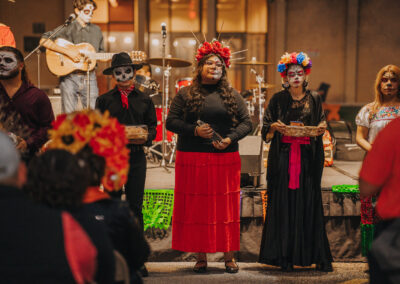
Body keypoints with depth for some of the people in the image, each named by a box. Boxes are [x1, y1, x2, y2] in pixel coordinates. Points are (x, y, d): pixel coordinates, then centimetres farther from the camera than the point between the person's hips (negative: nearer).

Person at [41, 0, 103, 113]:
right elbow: (43, 40, -13)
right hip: (69, 78, -4)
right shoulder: (67, 29, -3)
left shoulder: (96, 30, 12)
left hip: (89, 77, 4)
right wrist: (68, 51, -19)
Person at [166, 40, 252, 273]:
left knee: (226, 207, 2)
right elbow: (171, 121, 1)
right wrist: (194, 130, -13)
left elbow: (246, 123, 6)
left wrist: (230, 139, -10)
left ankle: (229, 257, 11)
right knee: (196, 208, 1)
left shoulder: (232, 95, 9)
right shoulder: (186, 94, 6)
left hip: (226, 159, 1)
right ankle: (201, 257, 9)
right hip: (192, 160, 0)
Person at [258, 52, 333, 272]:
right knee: (284, 205, -4)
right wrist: (275, 126, -14)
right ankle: (284, 258, 0)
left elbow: (321, 126, 15)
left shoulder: (314, 100, 11)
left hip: (307, 159, 1)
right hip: (283, 159, -1)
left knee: (309, 205, -1)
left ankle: (317, 256, 3)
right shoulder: (278, 100, 7)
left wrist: (321, 129, -7)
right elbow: (266, 133, 6)